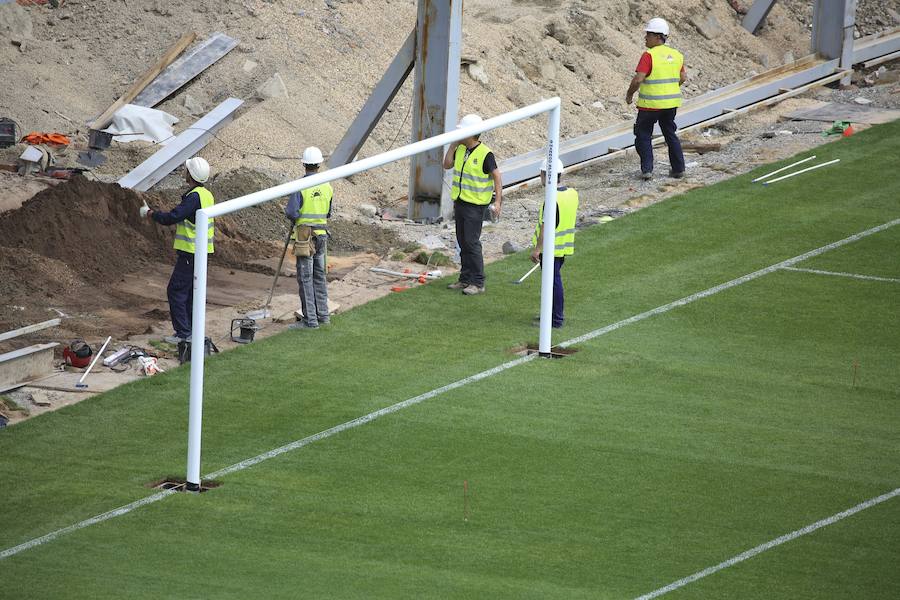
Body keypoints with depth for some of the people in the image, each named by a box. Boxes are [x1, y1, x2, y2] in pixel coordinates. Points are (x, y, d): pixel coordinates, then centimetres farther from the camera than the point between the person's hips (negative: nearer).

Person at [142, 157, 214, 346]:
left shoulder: (194, 197, -20)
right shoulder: (207, 195, 11)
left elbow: (172, 218, -25)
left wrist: (150, 213, -9)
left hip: (191, 253, -9)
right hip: (201, 251, 9)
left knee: (176, 291, -5)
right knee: (191, 291, 16)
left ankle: (183, 334, -6)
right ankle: (193, 331, 19)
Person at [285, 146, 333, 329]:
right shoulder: (327, 187, 3)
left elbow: (291, 212, -16)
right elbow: (328, 213, 12)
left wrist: (296, 217, 5)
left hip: (305, 236, -6)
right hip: (322, 235, 6)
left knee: (305, 278, -2)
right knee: (319, 276, 16)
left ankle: (310, 319, -3)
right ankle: (322, 314, 21)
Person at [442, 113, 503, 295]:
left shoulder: (485, 154, -15)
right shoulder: (460, 150, 7)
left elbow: (497, 177, -14)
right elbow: (447, 165, 11)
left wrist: (498, 201, -20)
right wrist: (452, 145, 2)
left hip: (475, 205, -8)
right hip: (460, 202, 8)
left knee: (472, 243, -10)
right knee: (462, 242, 13)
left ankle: (478, 283, -6)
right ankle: (465, 279, 21)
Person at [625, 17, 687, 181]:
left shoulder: (649, 56, -17)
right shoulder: (676, 55, 5)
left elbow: (638, 79, -22)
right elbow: (683, 78, 13)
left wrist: (629, 94, -6)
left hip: (650, 104, -6)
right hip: (671, 102, 6)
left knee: (643, 135, 6)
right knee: (670, 134, 19)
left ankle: (647, 169, -2)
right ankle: (678, 169, 19)